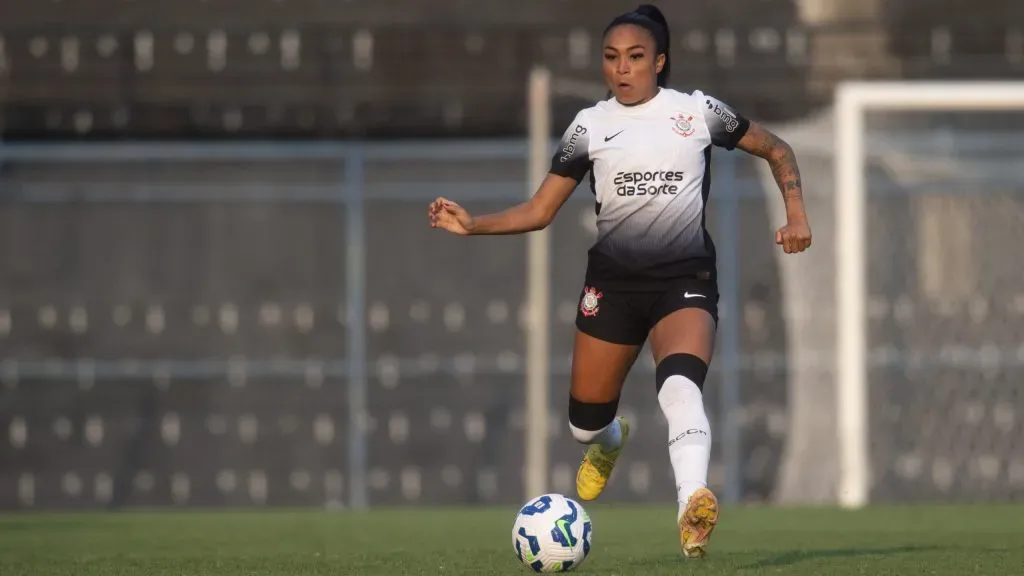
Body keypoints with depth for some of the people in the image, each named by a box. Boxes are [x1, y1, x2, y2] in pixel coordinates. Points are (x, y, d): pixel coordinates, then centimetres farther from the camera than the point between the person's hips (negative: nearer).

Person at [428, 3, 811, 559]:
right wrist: (471, 223, -11)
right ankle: (611, 441, 49)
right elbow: (537, 211, 4)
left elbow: (776, 150, 12)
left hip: (684, 278, -3)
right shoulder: (591, 125, 3)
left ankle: (692, 510, -49)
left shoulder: (697, 111, -1)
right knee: (584, 422, 9)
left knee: (679, 383, -33)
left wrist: (796, 214, -2)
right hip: (613, 278, 3)